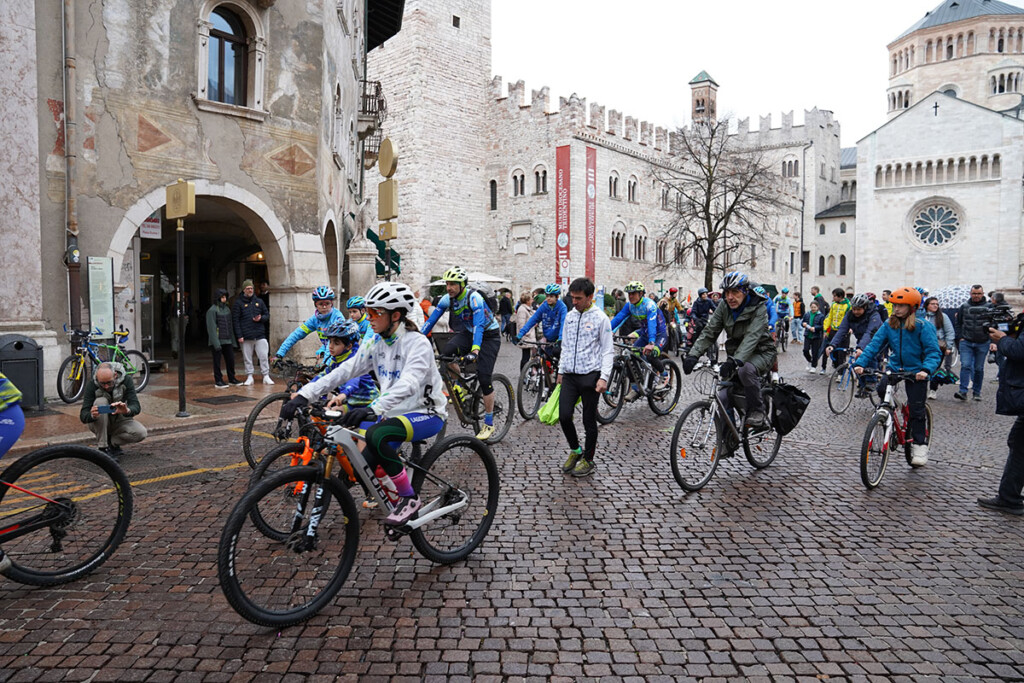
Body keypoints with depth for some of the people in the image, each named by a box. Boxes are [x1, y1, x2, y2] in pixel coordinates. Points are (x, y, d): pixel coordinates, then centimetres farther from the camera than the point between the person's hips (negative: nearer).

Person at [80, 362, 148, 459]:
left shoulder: (126, 380, -18)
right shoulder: (92, 384, -20)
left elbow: (136, 407, -25)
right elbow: (83, 416, -24)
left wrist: (127, 410, -50)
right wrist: (92, 415, -49)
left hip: (119, 420, 0)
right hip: (99, 424, 0)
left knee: (141, 433, -29)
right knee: (101, 401, -31)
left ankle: (111, 442, 2)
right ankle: (102, 448, -23)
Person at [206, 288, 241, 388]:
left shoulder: (227, 309, 12)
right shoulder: (212, 310, -8)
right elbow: (211, 328, -12)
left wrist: (233, 340, 12)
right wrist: (216, 343, -18)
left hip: (227, 340, 6)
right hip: (217, 341, -6)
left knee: (231, 359, 10)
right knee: (217, 361, 2)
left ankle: (232, 378, 23)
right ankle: (218, 381, 10)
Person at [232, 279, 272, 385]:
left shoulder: (259, 301, 11)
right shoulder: (238, 303, 2)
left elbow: (267, 314, 18)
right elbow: (235, 320, -1)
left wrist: (261, 318, -6)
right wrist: (239, 335, -8)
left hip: (260, 335, 2)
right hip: (246, 336, -2)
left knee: (264, 356, -2)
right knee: (247, 358, 5)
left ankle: (266, 376, 6)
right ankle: (249, 377, 16)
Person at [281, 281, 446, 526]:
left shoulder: (417, 343, -20)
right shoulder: (374, 342, 2)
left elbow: (408, 384, -36)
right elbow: (345, 370, -5)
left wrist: (374, 409, -51)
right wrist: (304, 394, -15)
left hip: (426, 414, -7)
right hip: (395, 412, 7)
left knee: (376, 434, -33)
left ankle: (409, 499, -17)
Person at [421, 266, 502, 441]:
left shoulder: (474, 298, -28)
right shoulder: (447, 299, -10)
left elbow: (479, 325, -39)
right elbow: (431, 320, -9)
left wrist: (475, 350, -52)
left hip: (489, 335, -5)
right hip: (468, 332, 5)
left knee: (484, 378, -14)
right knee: (446, 353, -25)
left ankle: (489, 423, 1)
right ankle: (461, 385, 2)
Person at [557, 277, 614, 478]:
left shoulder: (600, 318, -6)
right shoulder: (569, 316, 10)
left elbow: (608, 351, -6)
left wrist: (604, 377, -14)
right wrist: (561, 370, 16)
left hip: (590, 375, -5)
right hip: (570, 375, 5)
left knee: (589, 420, 4)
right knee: (564, 416, -2)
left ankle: (588, 460, 20)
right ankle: (575, 450, 22)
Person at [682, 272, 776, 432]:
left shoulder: (759, 308, -20)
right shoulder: (724, 309, -4)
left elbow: (752, 338, -35)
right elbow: (709, 332, -11)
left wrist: (734, 361, -51)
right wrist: (693, 355, -28)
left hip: (761, 353, -5)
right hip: (737, 355, 5)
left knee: (746, 369, -39)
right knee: (723, 399, -9)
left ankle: (757, 412, -18)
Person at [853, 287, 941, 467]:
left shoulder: (923, 326, -11)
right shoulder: (889, 325, 1)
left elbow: (933, 352, -15)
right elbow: (875, 345, -4)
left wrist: (926, 369, -33)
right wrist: (860, 363, -18)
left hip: (916, 372, -3)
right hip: (894, 368, 4)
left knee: (916, 409, -1)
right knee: (882, 388, -24)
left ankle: (920, 445, 13)